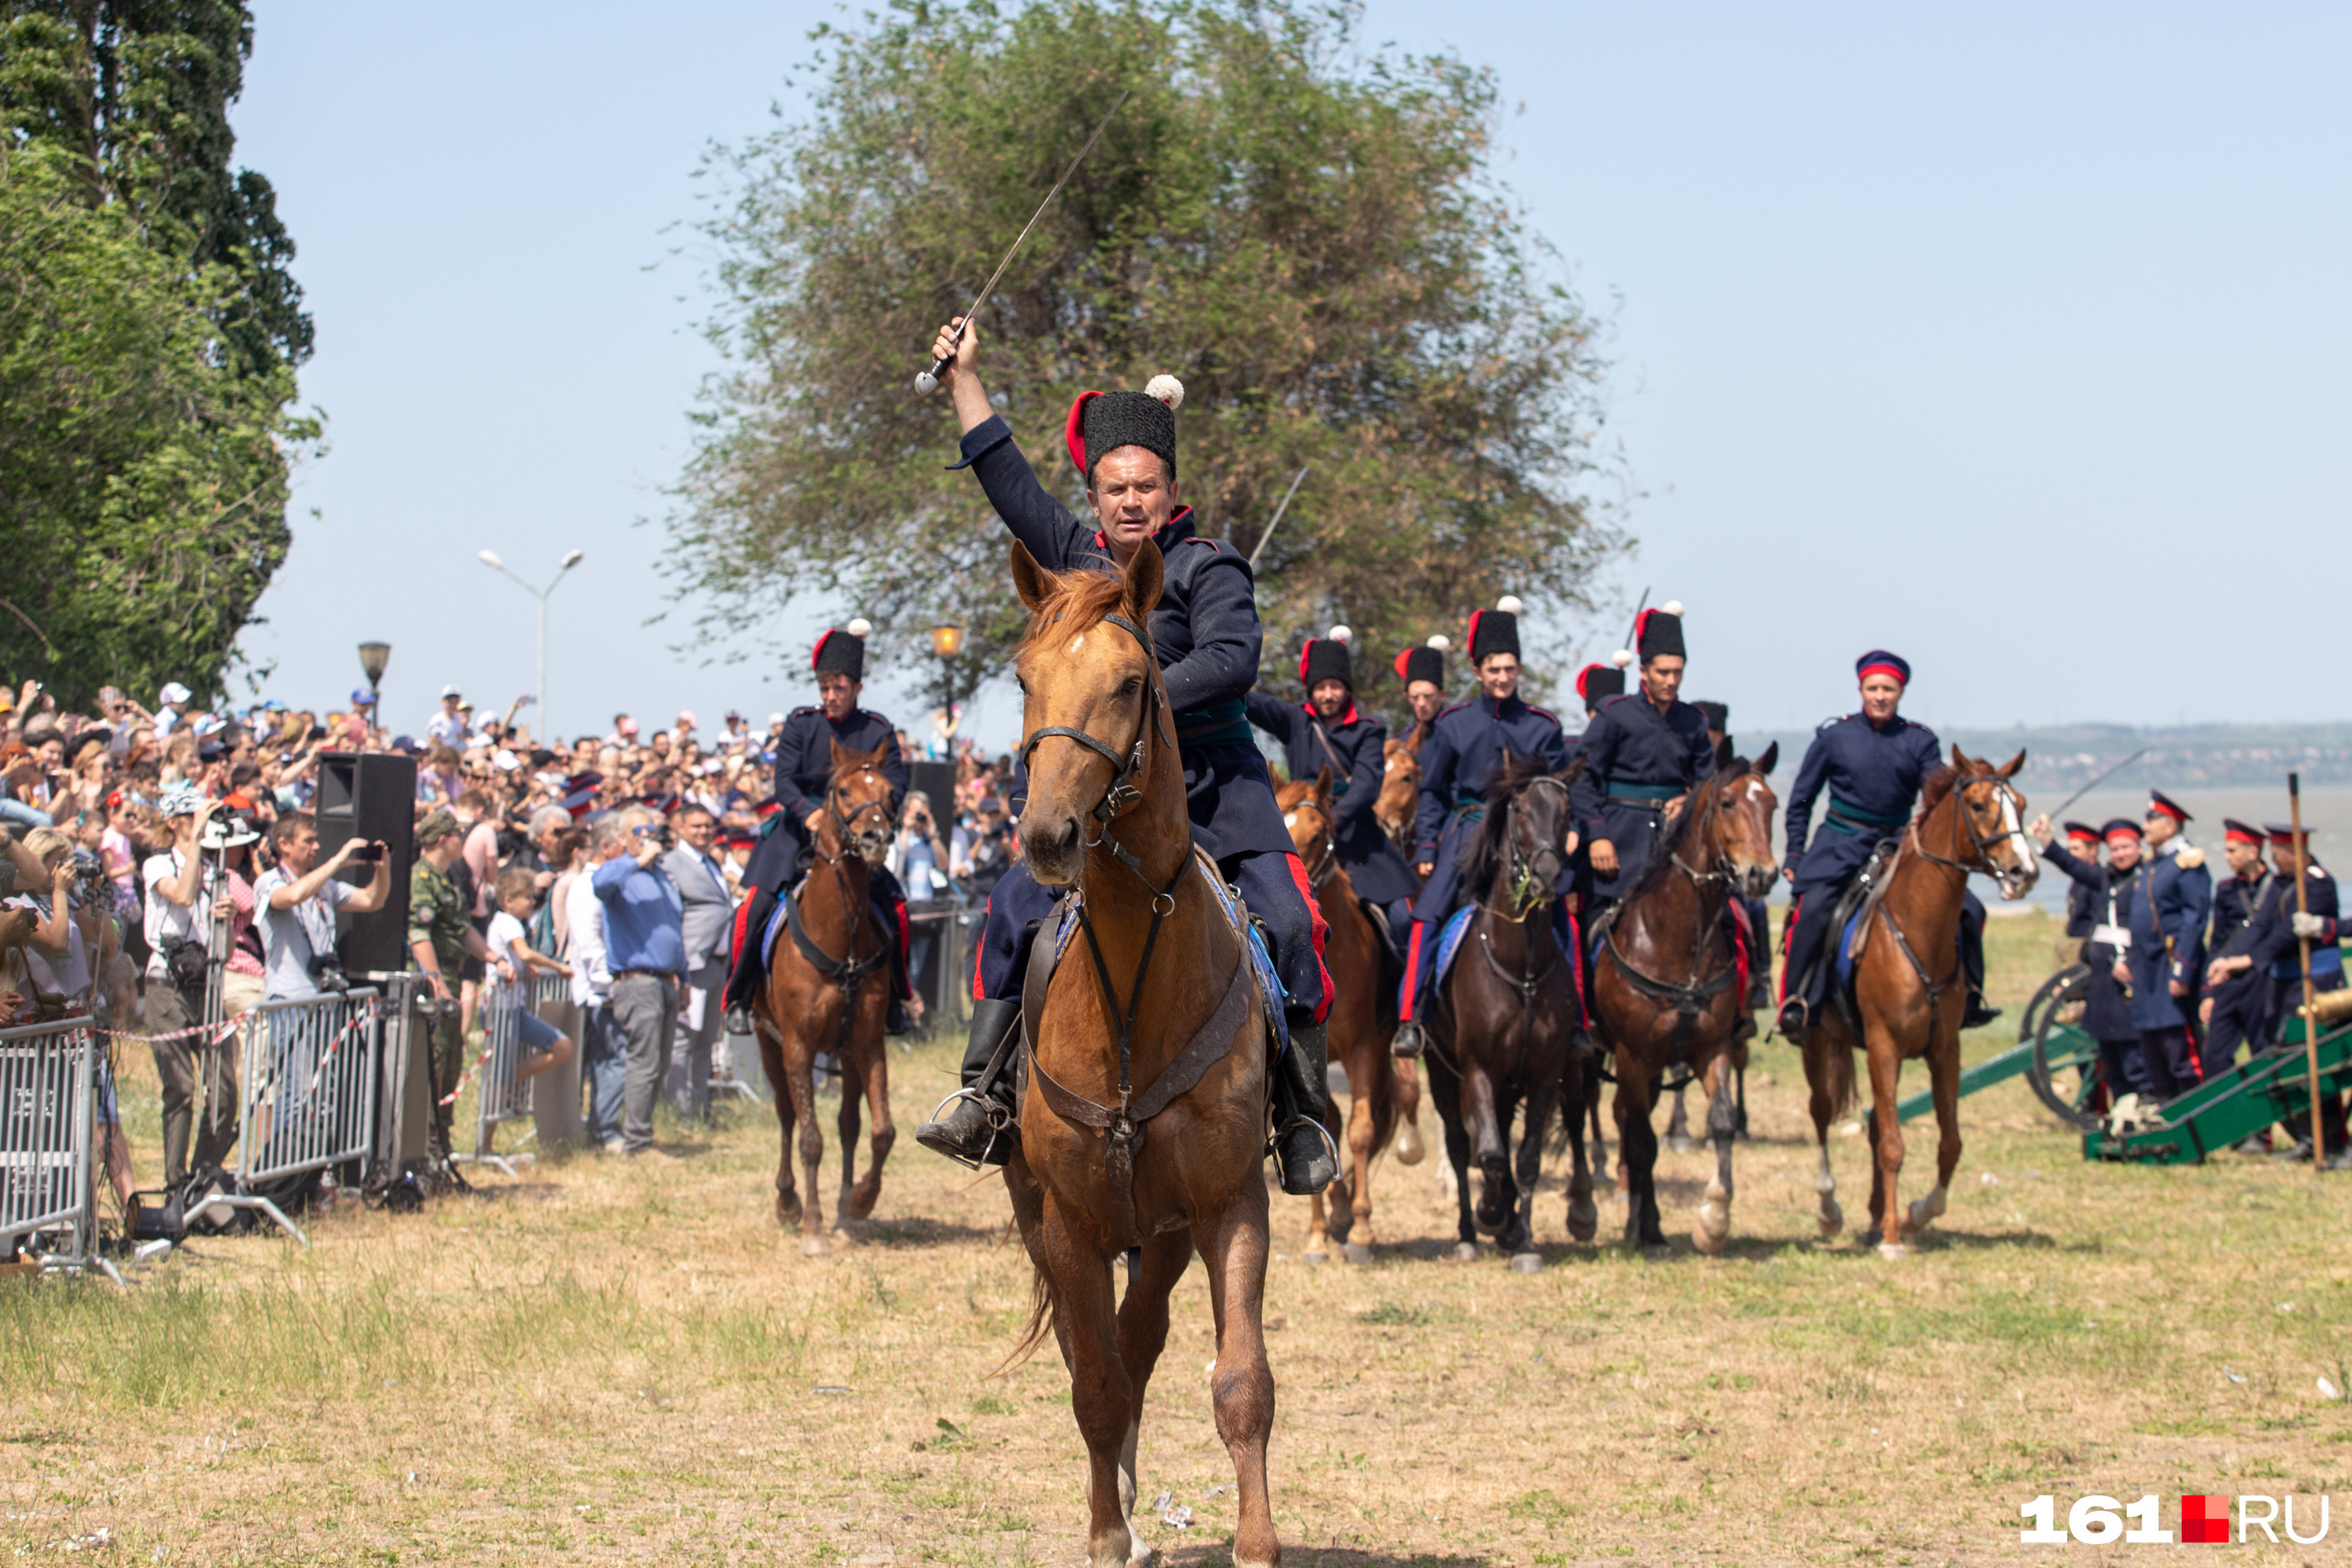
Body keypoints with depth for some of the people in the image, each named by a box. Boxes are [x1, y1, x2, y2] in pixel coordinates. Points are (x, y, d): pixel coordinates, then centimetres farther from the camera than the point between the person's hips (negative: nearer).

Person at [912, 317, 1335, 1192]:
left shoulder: (1208, 570, -3)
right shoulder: (1078, 558, 12)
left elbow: (1233, 658, -18)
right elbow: (1006, 478, 20)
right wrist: (963, 375, 22)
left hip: (1211, 783, -4)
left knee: (1286, 921, -17)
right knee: (1015, 907, -11)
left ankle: (1302, 1119, -11)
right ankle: (985, 1096, -9)